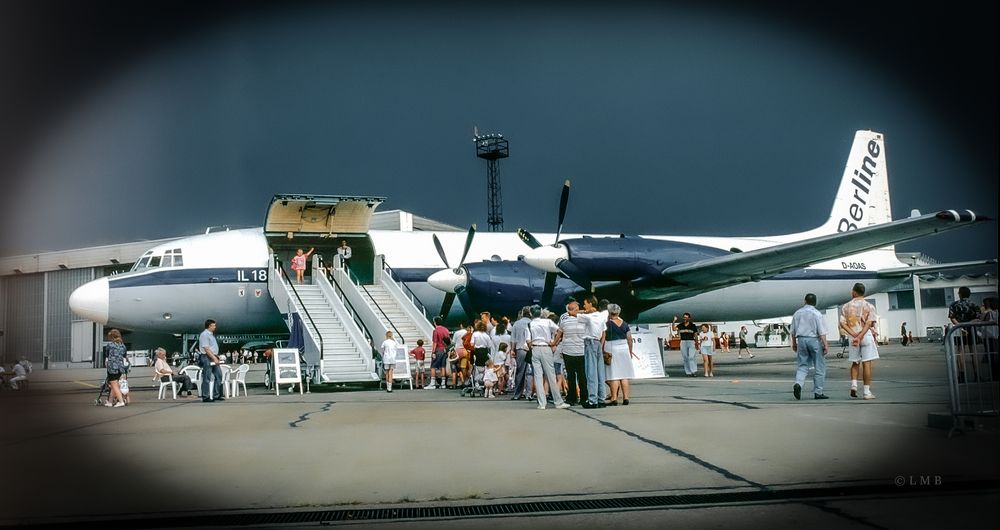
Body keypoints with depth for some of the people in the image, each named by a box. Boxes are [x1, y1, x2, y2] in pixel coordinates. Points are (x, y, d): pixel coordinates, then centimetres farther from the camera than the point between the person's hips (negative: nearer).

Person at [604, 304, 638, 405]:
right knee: (624, 375, 8)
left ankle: (614, 398, -5)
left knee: (614, 375, -3)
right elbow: (630, 339, 9)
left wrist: (601, 350, -2)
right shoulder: (624, 324, 7)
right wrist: (630, 351, 17)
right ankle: (625, 398, 7)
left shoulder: (608, 324, -6)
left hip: (611, 350, -4)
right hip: (624, 349, 4)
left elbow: (603, 339, -9)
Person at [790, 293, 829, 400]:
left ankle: (798, 384, -18)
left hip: (801, 340, 4)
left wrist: (794, 343, 22)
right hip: (814, 340, -4)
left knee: (802, 365, 8)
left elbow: (793, 331, 13)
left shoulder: (797, 313, 8)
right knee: (819, 367, 6)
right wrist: (825, 344, -9)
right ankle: (818, 392, 6)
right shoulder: (817, 314, -6)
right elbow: (821, 332, -11)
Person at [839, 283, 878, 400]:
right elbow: (869, 324, -12)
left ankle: (854, 384, -3)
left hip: (853, 337, 2)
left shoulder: (846, 306, 5)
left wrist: (854, 335, -13)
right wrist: (860, 337, -18)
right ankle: (867, 392, -1)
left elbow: (843, 323, -6)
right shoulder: (869, 306, 0)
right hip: (866, 336, -2)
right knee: (867, 364, -1)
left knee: (855, 363, 16)